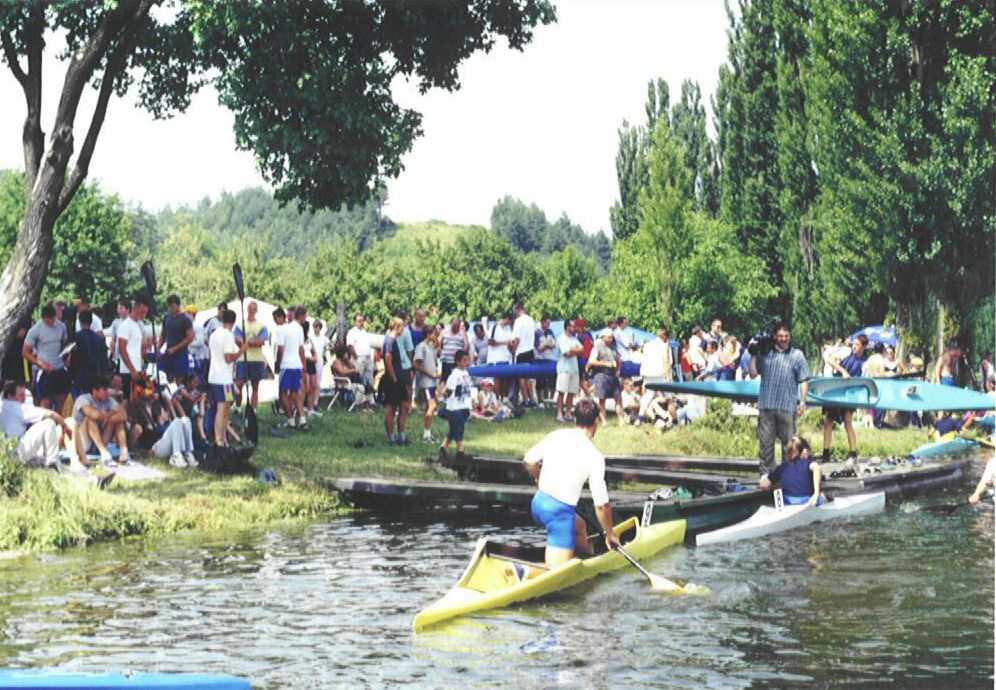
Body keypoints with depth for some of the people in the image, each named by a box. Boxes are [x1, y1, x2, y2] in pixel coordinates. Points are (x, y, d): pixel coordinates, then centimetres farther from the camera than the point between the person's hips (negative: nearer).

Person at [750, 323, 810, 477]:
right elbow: (753, 373, 8)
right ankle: (766, 472, 10)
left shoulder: (797, 355, 8)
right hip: (766, 404, 1)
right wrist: (753, 355, 3)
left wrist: (802, 401, -1)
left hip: (787, 406, -1)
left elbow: (804, 380, 6)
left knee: (788, 441, 4)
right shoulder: (765, 353, 10)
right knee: (765, 441, 3)